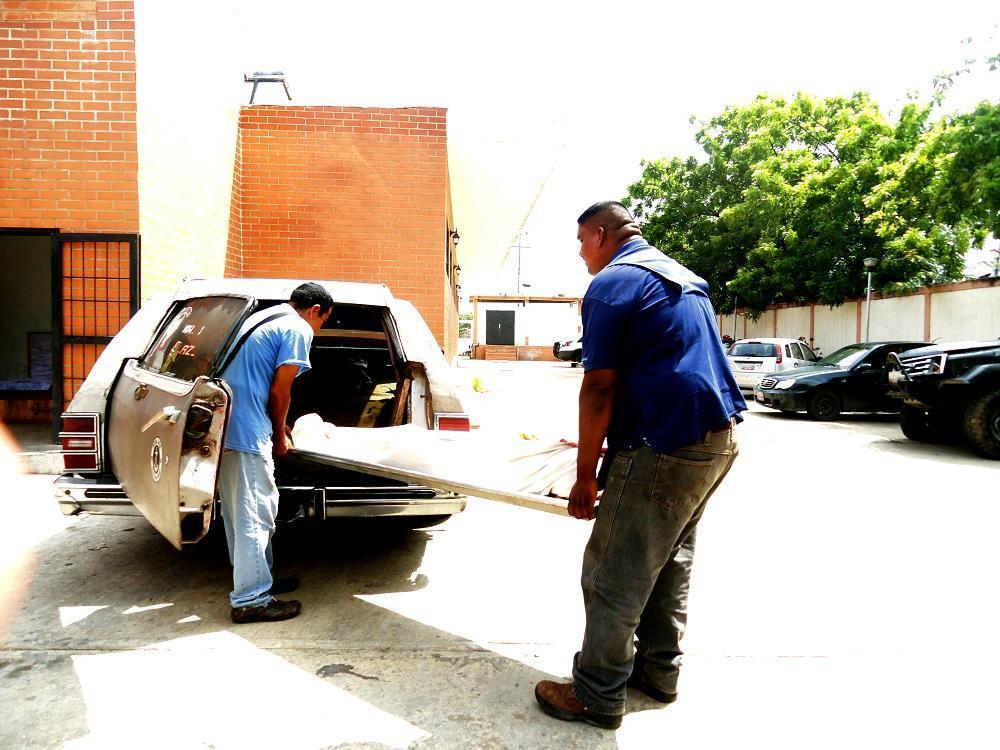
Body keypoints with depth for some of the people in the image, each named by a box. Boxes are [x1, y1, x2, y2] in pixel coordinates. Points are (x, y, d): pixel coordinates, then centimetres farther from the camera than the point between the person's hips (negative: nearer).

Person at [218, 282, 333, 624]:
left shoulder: (260, 318, 22)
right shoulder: (298, 329, -6)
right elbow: (279, 392, -8)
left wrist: (277, 428, 29)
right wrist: (280, 436, 6)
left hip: (221, 425, 10)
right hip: (247, 432, -10)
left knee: (239, 512, 18)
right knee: (255, 514, -2)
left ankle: (257, 579, 31)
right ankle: (250, 600, 5)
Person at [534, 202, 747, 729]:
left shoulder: (611, 284, -10)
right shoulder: (682, 276, 19)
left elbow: (600, 389, -16)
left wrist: (585, 477, -10)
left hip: (665, 449, -10)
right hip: (718, 438, 10)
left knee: (613, 577, 2)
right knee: (671, 561, 21)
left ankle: (597, 696, 16)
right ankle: (659, 669, 34)